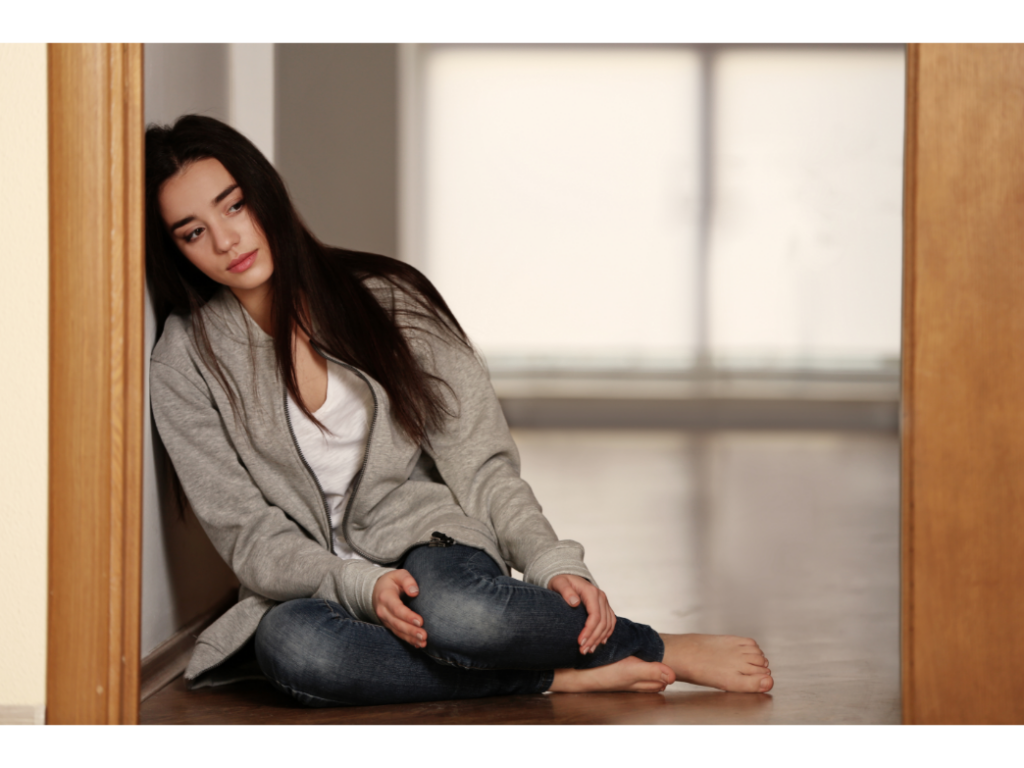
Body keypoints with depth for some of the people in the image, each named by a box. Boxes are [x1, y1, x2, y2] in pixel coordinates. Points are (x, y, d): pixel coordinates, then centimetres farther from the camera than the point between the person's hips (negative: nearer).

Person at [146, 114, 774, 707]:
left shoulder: (386, 298, 0)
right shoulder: (184, 364, -2)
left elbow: (480, 465, 0)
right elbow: (249, 537, -6)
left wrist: (552, 564, -17)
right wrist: (362, 585, -23)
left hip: (428, 544, 0)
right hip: (308, 591, 1)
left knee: (452, 607, -39)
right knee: (293, 646, -38)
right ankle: (564, 675, -26)